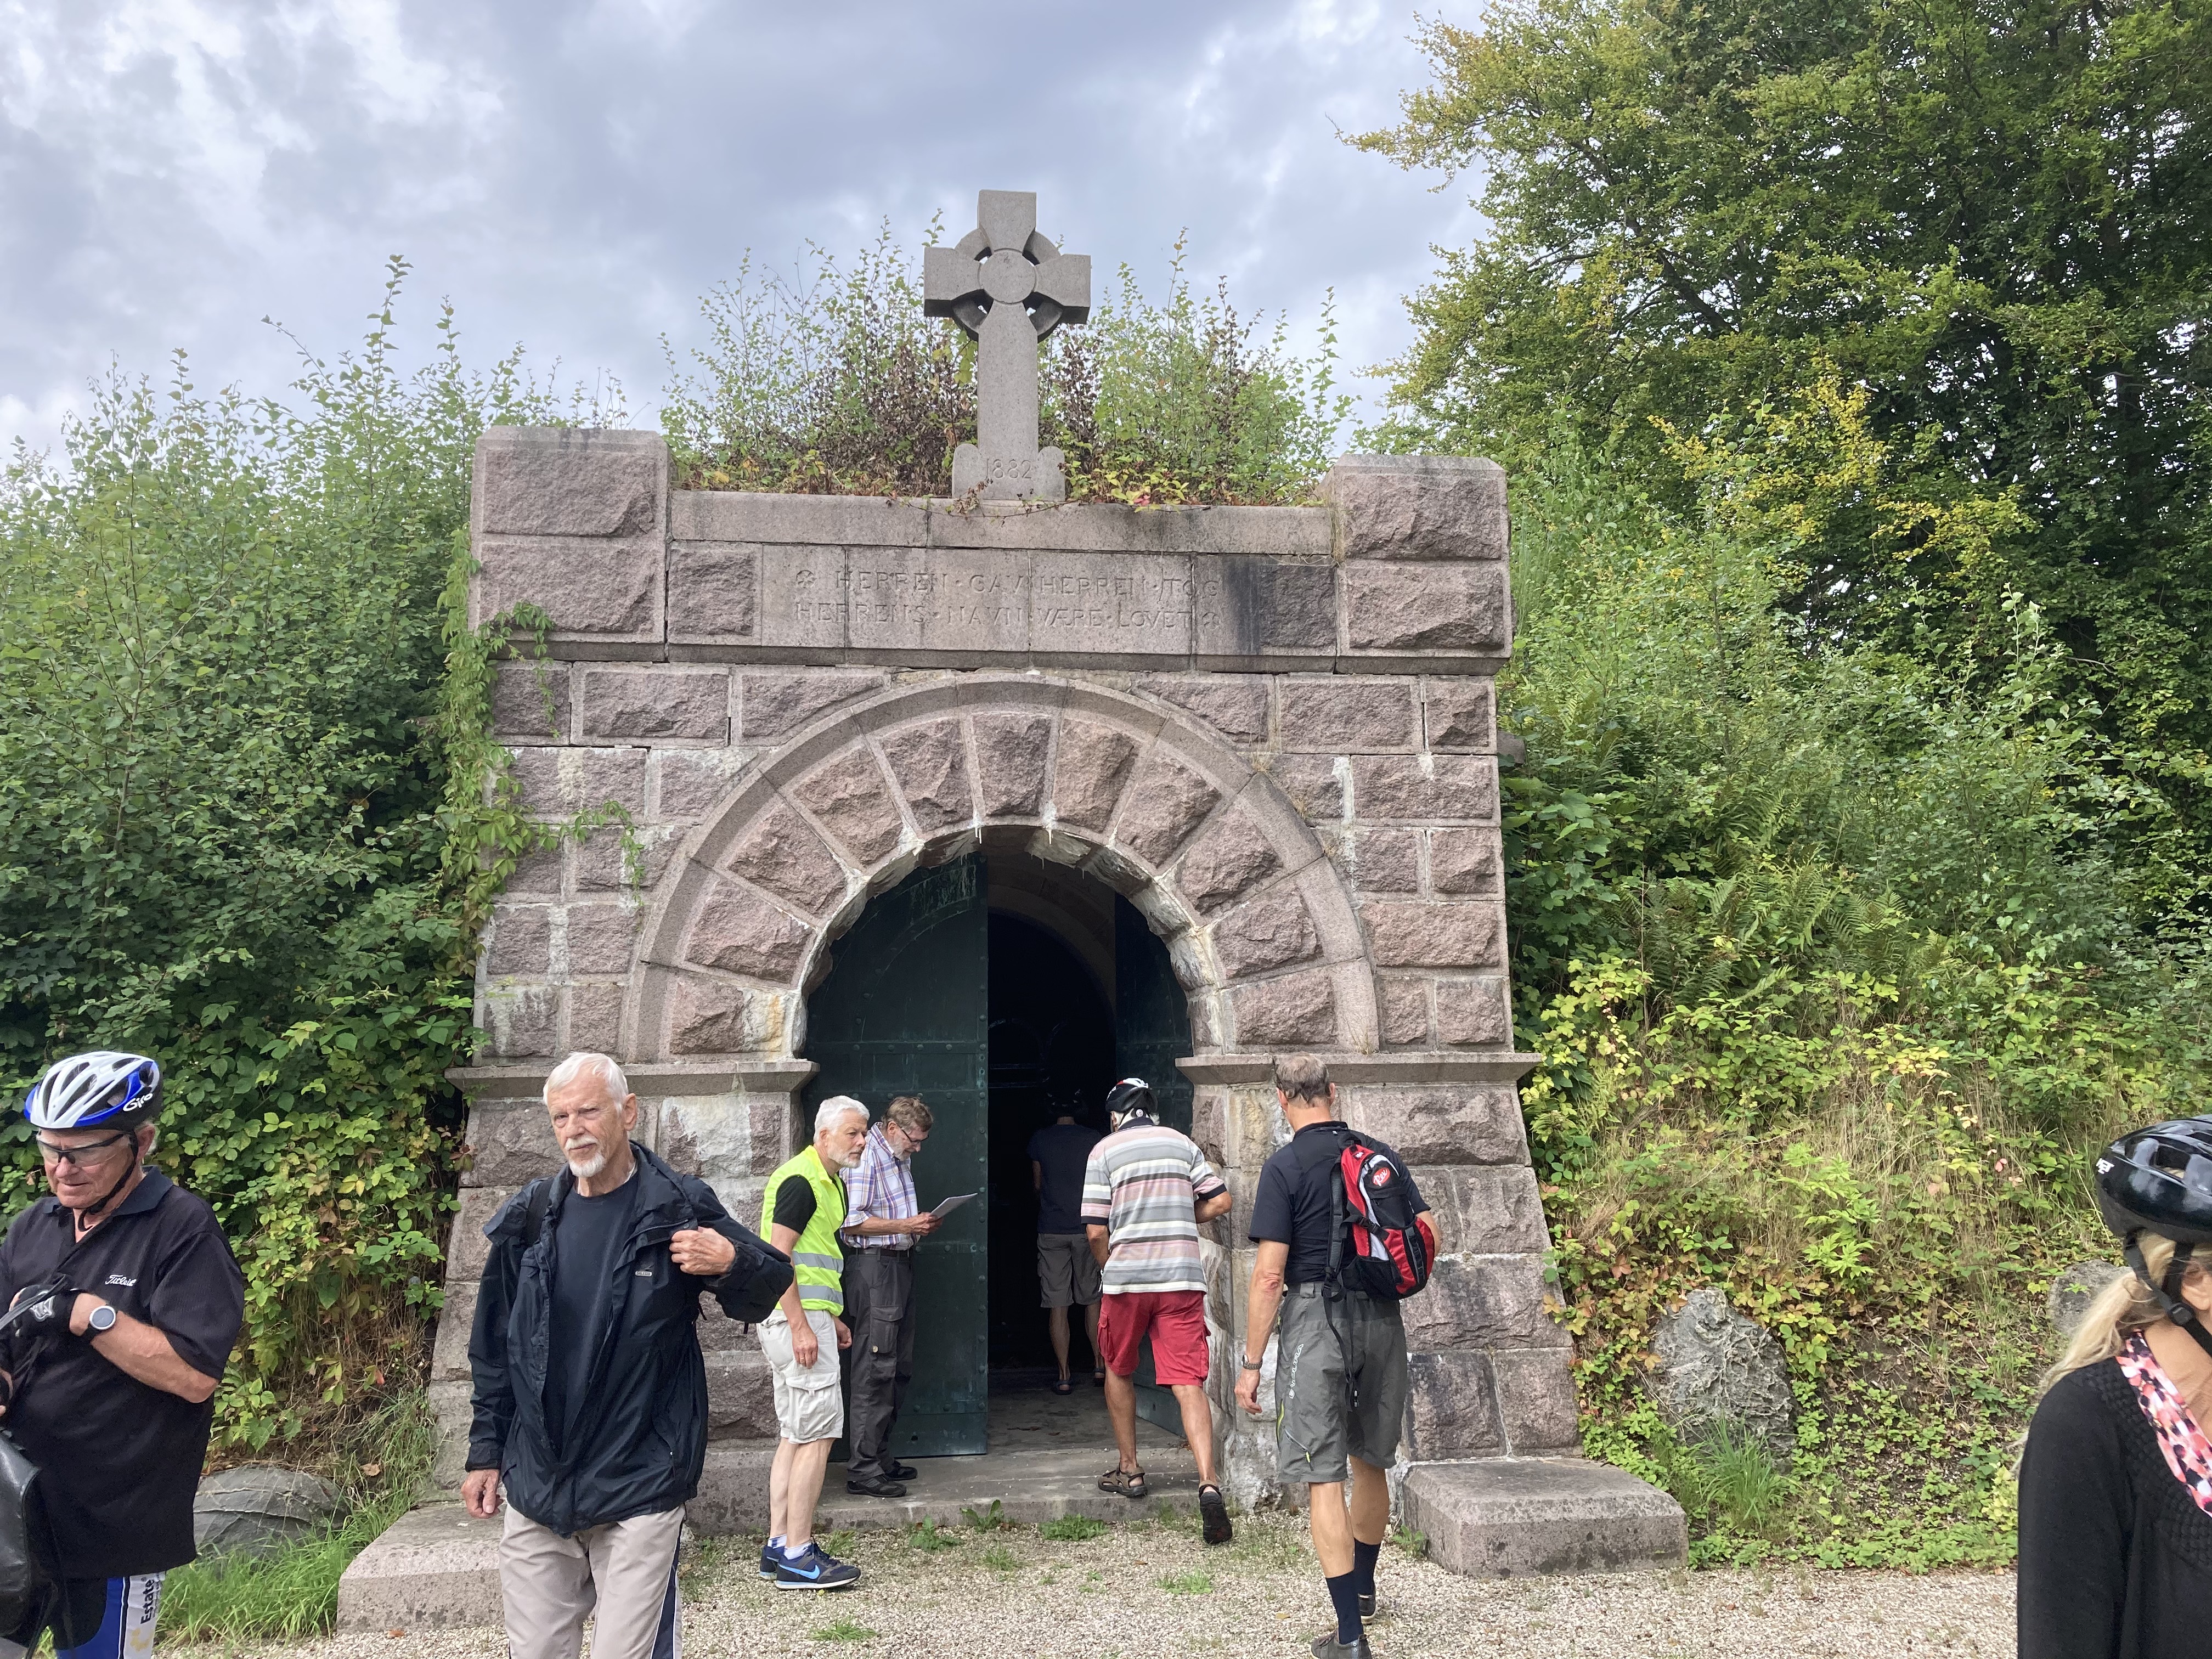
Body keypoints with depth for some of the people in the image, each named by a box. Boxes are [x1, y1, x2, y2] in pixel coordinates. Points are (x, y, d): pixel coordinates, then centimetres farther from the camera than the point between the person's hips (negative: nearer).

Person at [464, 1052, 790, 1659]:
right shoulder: (529, 1217, 4)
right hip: (536, 1489, 4)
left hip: (640, 1489, -4)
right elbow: (493, 1348, 13)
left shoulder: (679, 1208, -7)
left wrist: (732, 1264, -24)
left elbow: (769, 1289, -2)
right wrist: (486, 1453, 13)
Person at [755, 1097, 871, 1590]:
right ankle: (797, 1556, -4)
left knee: (794, 1435, 13)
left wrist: (831, 1317, 23)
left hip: (805, 1316, 11)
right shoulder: (800, 1180, -14)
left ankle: (778, 1547, 18)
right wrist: (801, 1326, -24)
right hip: (796, 1317, -11)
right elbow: (778, 1256, -20)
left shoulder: (829, 1182, 17)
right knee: (817, 1433, -8)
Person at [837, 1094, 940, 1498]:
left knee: (899, 1368, 13)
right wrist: (905, 1226, -18)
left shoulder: (900, 1158, 17)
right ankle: (863, 1470, -3)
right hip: (872, 1266, -10)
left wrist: (921, 1224, 11)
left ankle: (880, 1456, 22)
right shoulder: (865, 1157, -13)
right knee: (875, 1370, -9)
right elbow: (852, 1222, -19)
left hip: (900, 1264, 10)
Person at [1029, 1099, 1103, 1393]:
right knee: (1092, 1299, 15)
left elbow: (1037, 1183, 12)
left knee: (1057, 1305, 2)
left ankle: (1064, 1377, 3)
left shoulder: (1039, 1139, 2)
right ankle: (1099, 1364, 17)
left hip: (1051, 1230, -1)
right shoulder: (1093, 1137, 0)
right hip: (1087, 1228, 1)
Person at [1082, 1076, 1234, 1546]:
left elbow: (1096, 1231, -5)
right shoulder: (1183, 1144, 10)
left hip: (1126, 1277, -2)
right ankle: (1209, 1482, -20)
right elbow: (1220, 1201, 7)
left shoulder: (1104, 1151, 0)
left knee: (1119, 1371, 21)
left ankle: (1129, 1469, 28)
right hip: (1183, 1277, 2)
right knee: (1189, 1384, -3)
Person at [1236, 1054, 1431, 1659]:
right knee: (1369, 1461, 22)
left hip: (1316, 1320, -6)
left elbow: (1269, 1275, -14)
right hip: (1382, 1318, 6)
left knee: (1324, 1477, -1)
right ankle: (1364, 1589, 41)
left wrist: (1250, 1364, -8)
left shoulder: (1284, 1166, -10)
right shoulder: (1379, 1154, 5)